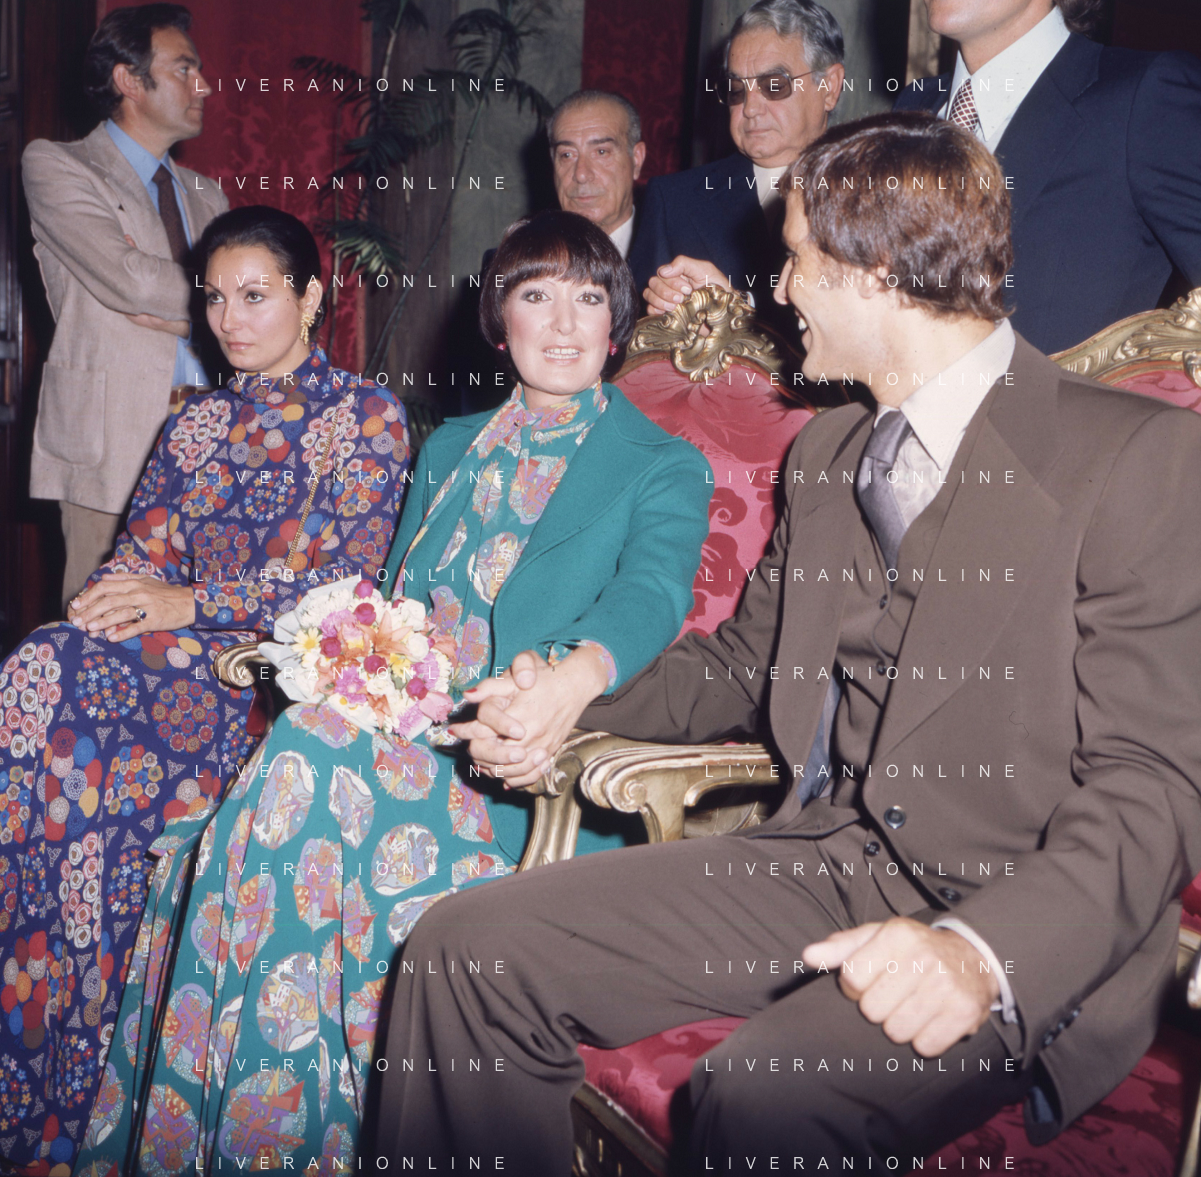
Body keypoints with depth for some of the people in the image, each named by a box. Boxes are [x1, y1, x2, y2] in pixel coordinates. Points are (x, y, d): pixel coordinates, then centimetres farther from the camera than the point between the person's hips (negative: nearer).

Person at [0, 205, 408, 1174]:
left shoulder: (367, 415, 5)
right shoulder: (196, 423, 23)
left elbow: (348, 573, -7)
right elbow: (140, 551, 15)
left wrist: (190, 605, -14)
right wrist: (114, 601, -10)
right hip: (175, 652, 5)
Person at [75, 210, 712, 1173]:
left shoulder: (664, 468, 6)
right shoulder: (450, 448, 23)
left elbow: (653, 589, -14)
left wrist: (577, 674, -37)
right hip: (400, 726, 5)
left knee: (318, 766, -30)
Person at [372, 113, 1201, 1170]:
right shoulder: (827, 452, 16)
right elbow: (750, 658, 25)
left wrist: (984, 953, -28)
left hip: (1030, 923, -6)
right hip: (822, 865, 7)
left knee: (764, 1092, -35)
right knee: (466, 951, -7)